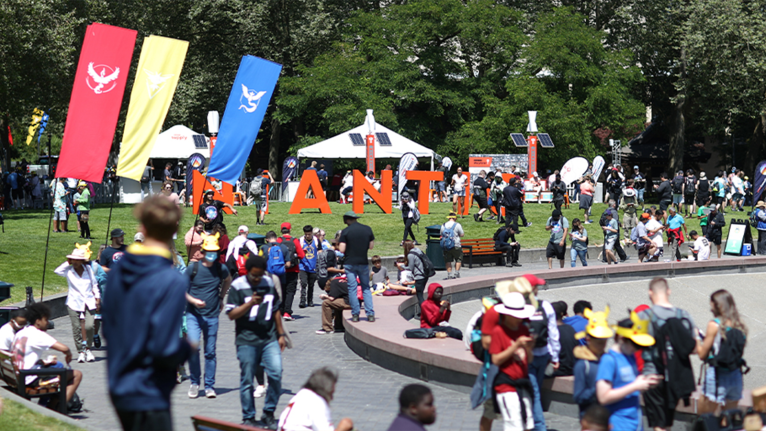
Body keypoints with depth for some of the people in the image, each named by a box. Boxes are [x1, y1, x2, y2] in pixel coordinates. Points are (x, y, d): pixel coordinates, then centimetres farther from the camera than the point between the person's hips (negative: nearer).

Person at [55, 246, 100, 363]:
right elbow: (57, 271, -17)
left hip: (89, 302, 1)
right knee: (77, 328, -4)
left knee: (88, 326, -15)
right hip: (74, 303, -1)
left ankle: (88, 349, 4)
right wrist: (68, 262, -7)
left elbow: (94, 284, 15)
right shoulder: (68, 271, 3)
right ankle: (80, 351, 8)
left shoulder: (88, 269, 10)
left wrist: (97, 299, 11)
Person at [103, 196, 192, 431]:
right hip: (147, 393, -8)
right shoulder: (172, 281, -20)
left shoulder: (118, 271, 4)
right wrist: (187, 347, -4)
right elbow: (164, 349, -23)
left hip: (118, 387, 8)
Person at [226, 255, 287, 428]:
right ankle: (248, 418, 15)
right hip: (246, 341, -3)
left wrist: (281, 334, 20)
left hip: (270, 339, 3)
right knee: (247, 380, 3)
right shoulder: (238, 286, -3)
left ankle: (268, 413, 6)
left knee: (276, 373, -9)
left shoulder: (269, 283, 10)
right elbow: (231, 314, -7)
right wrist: (250, 303, -19)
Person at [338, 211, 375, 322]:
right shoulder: (367, 229, 0)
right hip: (364, 263, 2)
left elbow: (342, 249, -12)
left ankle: (355, 314, 4)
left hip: (350, 263, -2)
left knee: (352, 288, 5)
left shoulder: (346, 231, -9)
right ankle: (370, 314, 2)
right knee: (366, 288, 10)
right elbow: (371, 246, 7)